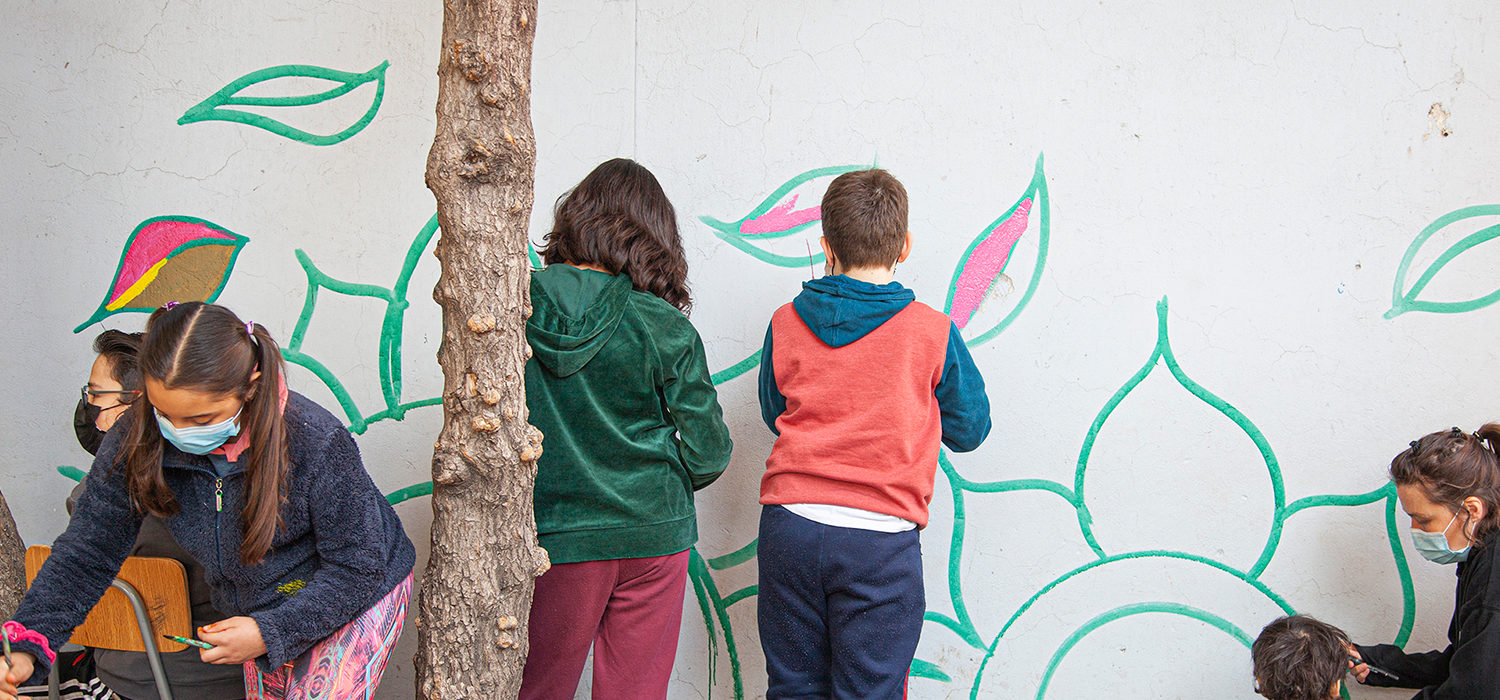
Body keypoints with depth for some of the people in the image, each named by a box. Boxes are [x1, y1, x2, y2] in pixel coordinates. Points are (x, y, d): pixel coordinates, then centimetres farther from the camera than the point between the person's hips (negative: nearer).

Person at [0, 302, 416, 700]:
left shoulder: (317, 444, -33)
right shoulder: (136, 440, -19)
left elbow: (358, 569, -22)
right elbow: (87, 551, -11)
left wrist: (271, 632, -30)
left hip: (355, 600, -5)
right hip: (257, 611, 5)